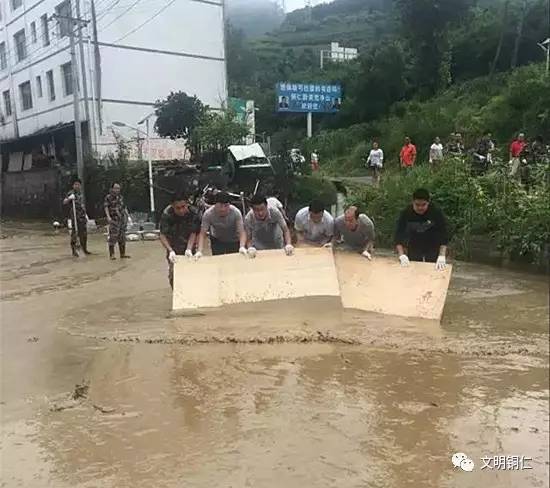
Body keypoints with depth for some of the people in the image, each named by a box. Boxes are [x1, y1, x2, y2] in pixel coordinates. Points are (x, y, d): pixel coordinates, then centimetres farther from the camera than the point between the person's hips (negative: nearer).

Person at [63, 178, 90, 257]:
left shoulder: (80, 194, 16)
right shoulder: (71, 193, -7)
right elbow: (64, 202, -21)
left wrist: (85, 214, 25)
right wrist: (69, 198, -40)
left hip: (82, 217, 7)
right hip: (75, 217, -7)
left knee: (84, 233, 13)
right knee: (75, 233, -5)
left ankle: (84, 249, 26)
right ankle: (74, 250, 1)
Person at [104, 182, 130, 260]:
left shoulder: (120, 197, 15)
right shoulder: (108, 197, -3)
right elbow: (106, 207, -11)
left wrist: (127, 215, 13)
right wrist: (108, 216, -23)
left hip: (122, 219, 6)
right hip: (114, 220, -6)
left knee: (122, 237, 8)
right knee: (113, 236, -8)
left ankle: (122, 254, 15)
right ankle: (112, 254, -4)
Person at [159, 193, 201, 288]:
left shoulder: (193, 213, -22)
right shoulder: (166, 214, -25)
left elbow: (193, 233, -16)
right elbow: (163, 235, -23)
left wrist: (189, 249, -30)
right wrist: (170, 251, -37)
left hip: (188, 244, 1)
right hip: (173, 246, -1)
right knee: (173, 273, -1)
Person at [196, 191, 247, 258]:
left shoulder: (236, 212, -31)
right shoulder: (208, 214, -29)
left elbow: (241, 232, -33)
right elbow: (203, 233, -28)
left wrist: (242, 247, -51)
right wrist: (199, 251, -41)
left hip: (234, 241, 0)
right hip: (217, 241, 0)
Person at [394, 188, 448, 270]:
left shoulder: (436, 212, -24)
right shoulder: (406, 213, -20)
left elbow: (443, 234, -24)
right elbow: (399, 234, -18)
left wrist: (441, 256, -33)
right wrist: (402, 255, -28)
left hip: (433, 248, -1)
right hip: (413, 248, 1)